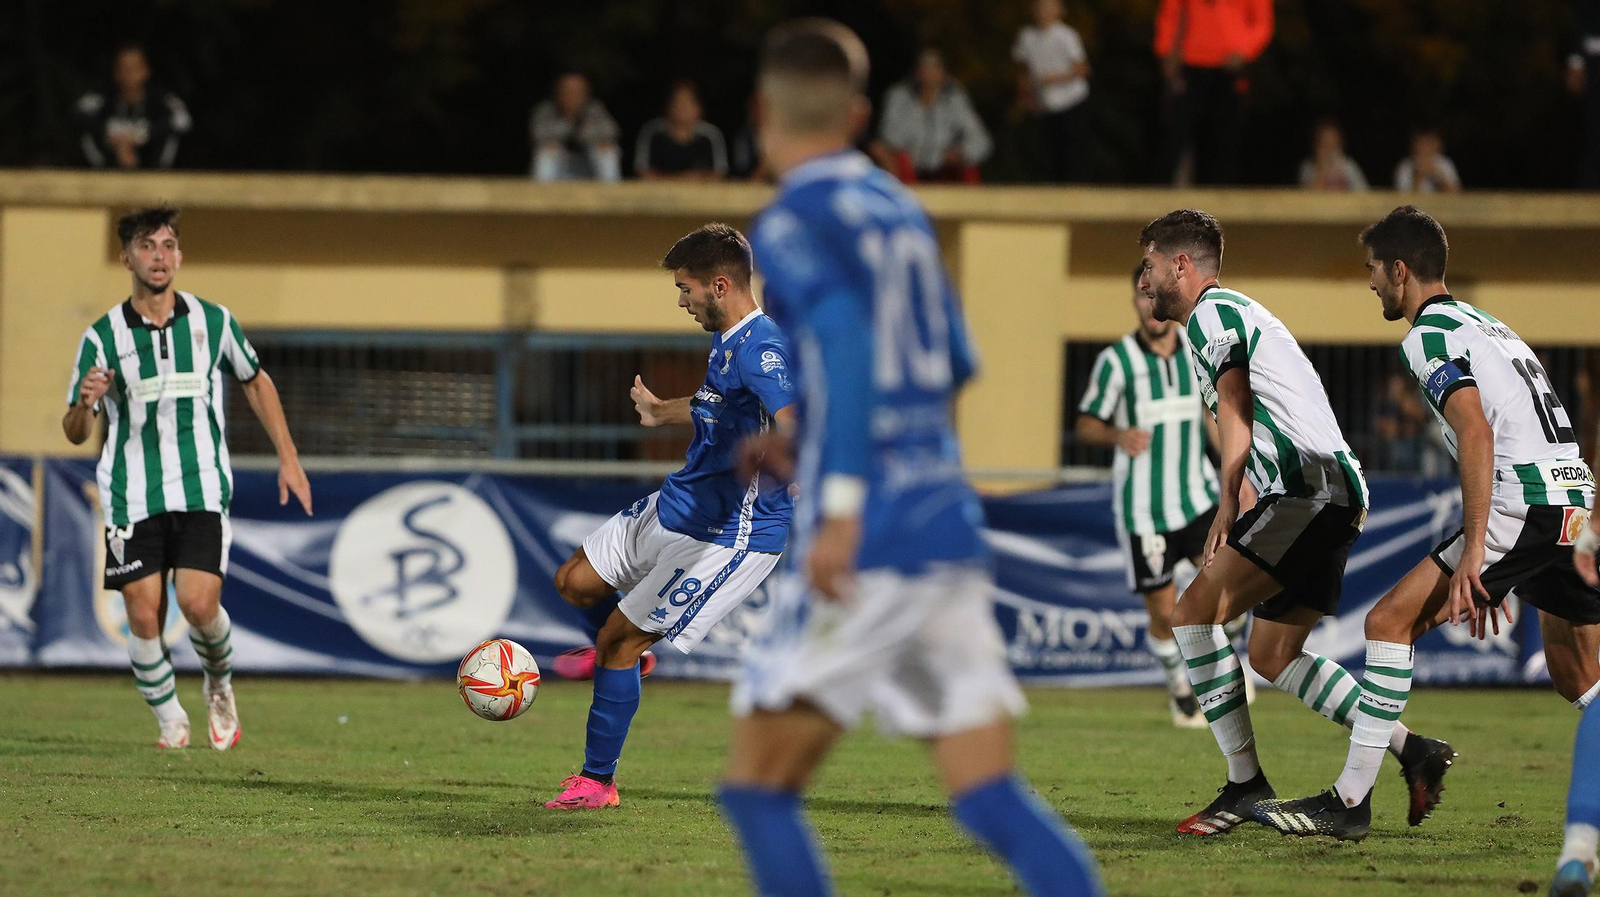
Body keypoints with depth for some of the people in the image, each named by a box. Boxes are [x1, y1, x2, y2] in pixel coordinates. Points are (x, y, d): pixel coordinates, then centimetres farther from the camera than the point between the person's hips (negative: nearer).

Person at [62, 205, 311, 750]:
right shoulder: (102, 338, 0)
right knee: (143, 617, -6)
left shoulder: (213, 321, 4)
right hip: (132, 496, 0)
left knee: (199, 604, -15)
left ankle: (220, 686, 15)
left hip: (202, 491, 0)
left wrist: (288, 458, 15)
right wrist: (84, 403, -21)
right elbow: (76, 434, 3)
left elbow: (256, 383, 20)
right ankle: (171, 719, 14)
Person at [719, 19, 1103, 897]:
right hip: (951, 525, 7)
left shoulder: (791, 224, -5)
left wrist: (842, 505, -26)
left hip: (871, 543, -7)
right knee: (991, 796, 2)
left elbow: (848, 342, -21)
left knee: (758, 787, 2)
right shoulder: (899, 207, 17)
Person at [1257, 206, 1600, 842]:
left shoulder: (1429, 335, -3)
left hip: (1523, 504, -9)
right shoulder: (1484, 325, 27)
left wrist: (1473, 552, -23)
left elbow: (1477, 433, -18)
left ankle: (1350, 801, -8)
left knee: (1391, 620, -5)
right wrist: (1491, 574, 33)